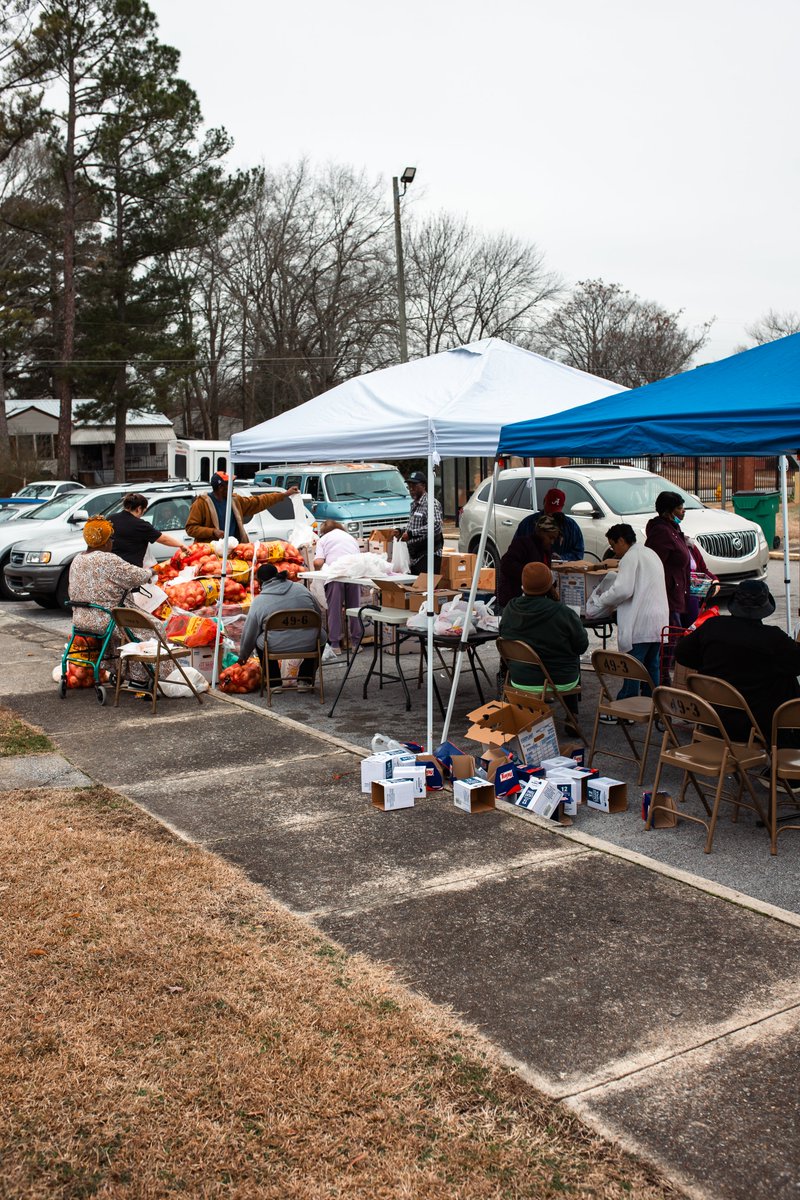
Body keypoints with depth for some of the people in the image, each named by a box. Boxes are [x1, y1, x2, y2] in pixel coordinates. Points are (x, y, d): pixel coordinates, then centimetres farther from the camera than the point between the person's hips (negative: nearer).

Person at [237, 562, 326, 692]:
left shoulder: (259, 601, 1)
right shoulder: (301, 589, 9)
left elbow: (249, 634, 7)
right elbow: (318, 614, 17)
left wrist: (243, 655, 22)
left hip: (276, 647, -1)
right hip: (308, 644, 1)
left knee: (259, 640, 27)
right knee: (320, 636, 31)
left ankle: (274, 682, 21)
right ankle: (305, 680, 23)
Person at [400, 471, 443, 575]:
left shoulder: (431, 503, -10)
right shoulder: (414, 504, 19)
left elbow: (435, 526, -24)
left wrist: (411, 533, -24)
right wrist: (401, 531, 13)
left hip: (428, 556, -9)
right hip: (415, 556, 9)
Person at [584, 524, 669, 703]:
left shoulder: (631, 557, -9)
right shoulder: (651, 554, 21)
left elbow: (623, 590, -18)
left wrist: (600, 601, -5)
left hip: (641, 624, -9)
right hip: (658, 622, 9)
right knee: (651, 668, 13)